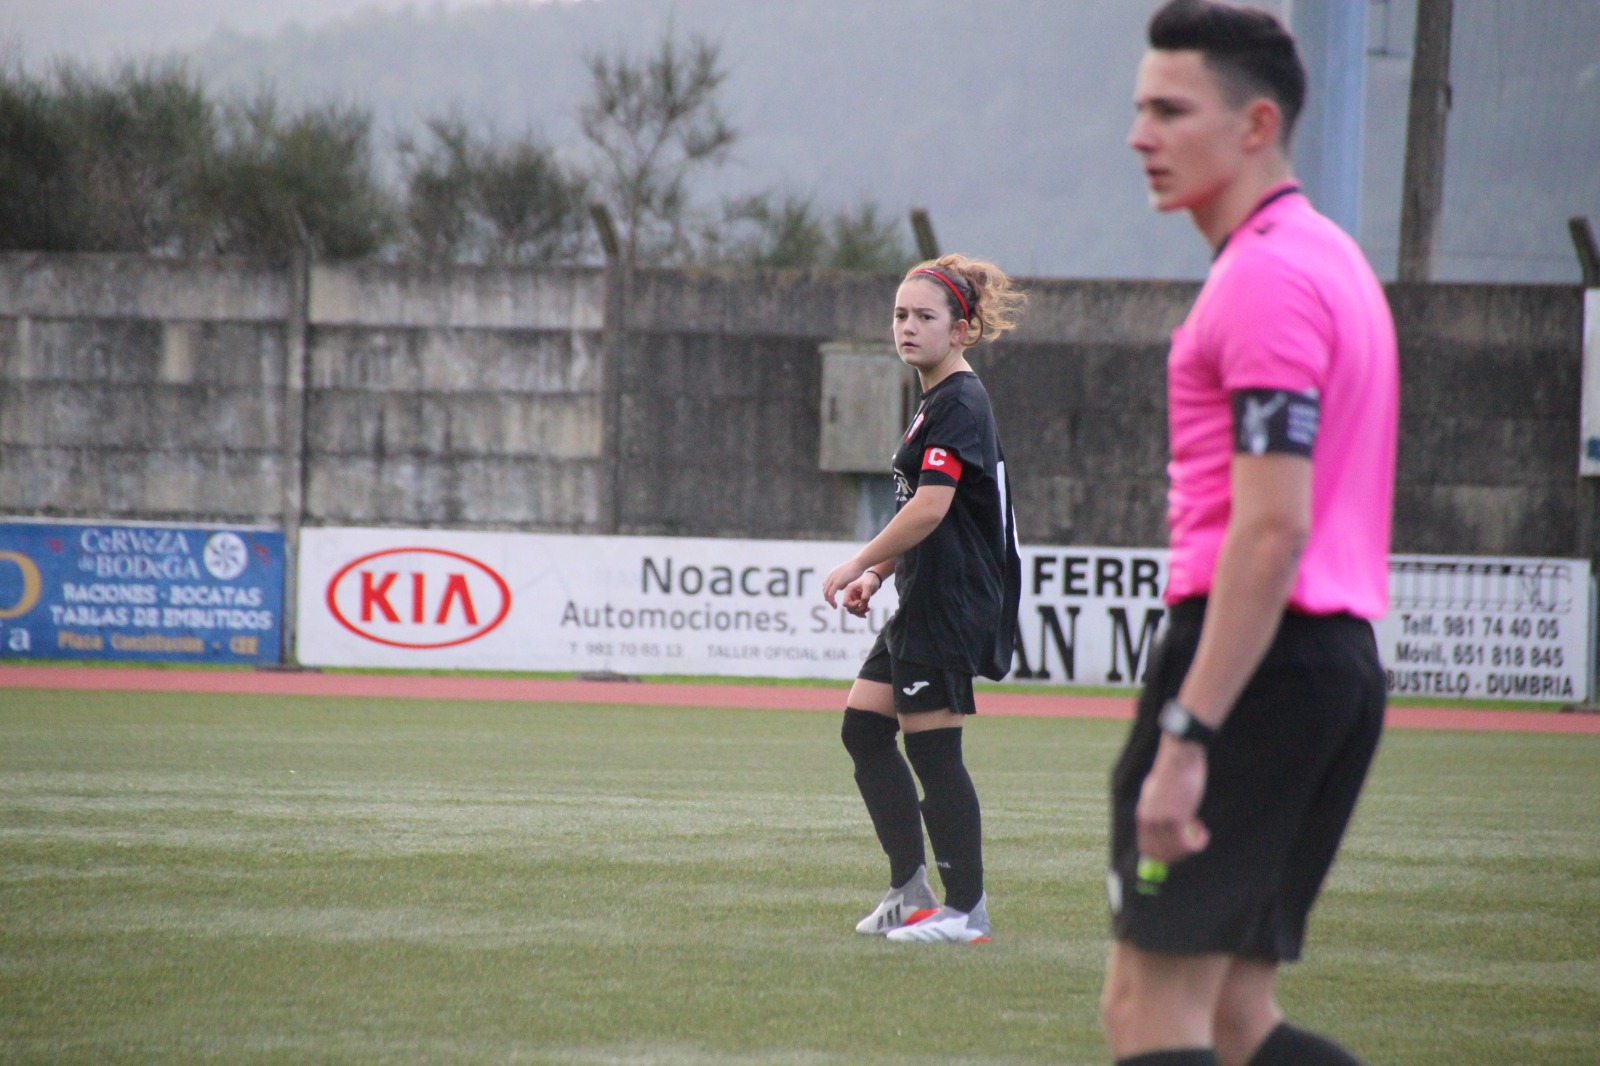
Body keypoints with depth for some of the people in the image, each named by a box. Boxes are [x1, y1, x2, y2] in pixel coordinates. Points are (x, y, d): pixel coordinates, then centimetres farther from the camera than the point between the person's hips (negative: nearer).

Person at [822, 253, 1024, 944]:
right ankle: (910, 892, 15)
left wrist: (858, 563, -18)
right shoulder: (936, 402, 17)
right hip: (922, 603, 11)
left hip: (951, 604, -11)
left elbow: (931, 507, -24)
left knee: (933, 752, -6)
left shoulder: (960, 405, -15)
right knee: (863, 729, 11)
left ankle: (966, 910, 2)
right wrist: (878, 573, 18)